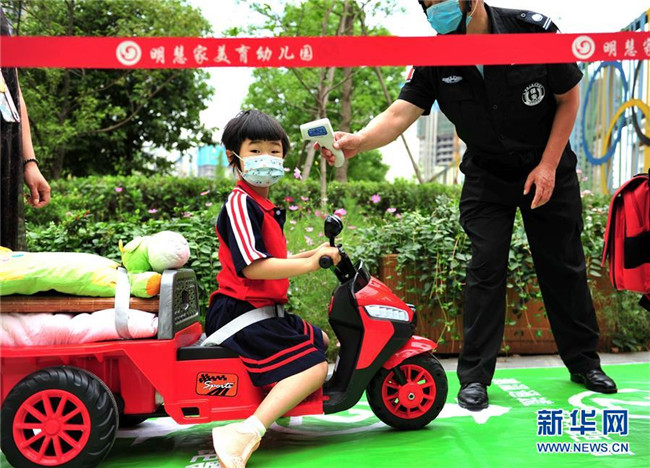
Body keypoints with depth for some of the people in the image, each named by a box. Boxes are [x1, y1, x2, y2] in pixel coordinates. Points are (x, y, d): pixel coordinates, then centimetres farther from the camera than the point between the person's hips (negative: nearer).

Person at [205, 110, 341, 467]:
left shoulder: (265, 207, 18)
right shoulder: (240, 203, -15)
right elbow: (252, 267, -25)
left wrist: (315, 253, 12)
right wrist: (309, 264, -22)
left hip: (264, 311, 10)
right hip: (241, 314, -10)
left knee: (319, 341, 23)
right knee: (313, 367, -20)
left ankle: (281, 402, 20)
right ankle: (246, 433, -28)